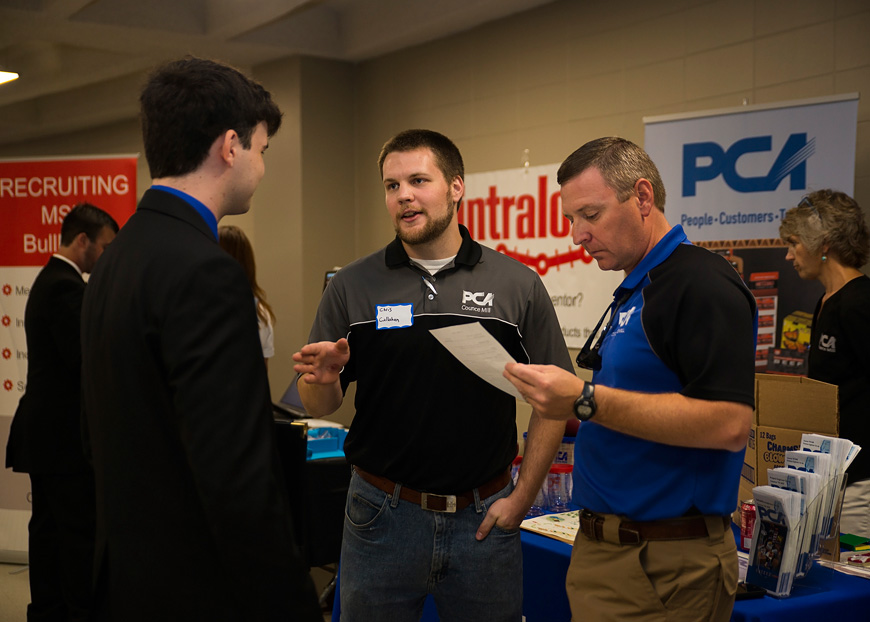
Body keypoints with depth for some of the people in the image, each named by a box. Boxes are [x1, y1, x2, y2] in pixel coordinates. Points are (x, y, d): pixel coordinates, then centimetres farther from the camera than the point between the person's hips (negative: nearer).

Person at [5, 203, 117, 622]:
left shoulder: (49, 280, 16)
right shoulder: (67, 286, -17)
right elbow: (85, 359, -22)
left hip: (44, 429, 11)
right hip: (65, 433, -11)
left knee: (48, 525, 15)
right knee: (82, 529, -5)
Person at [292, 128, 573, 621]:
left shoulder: (517, 285, -1)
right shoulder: (352, 286, 0)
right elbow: (321, 406, 3)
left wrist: (521, 498, -3)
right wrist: (322, 379, -19)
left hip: (484, 517, 0)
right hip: (383, 514, 1)